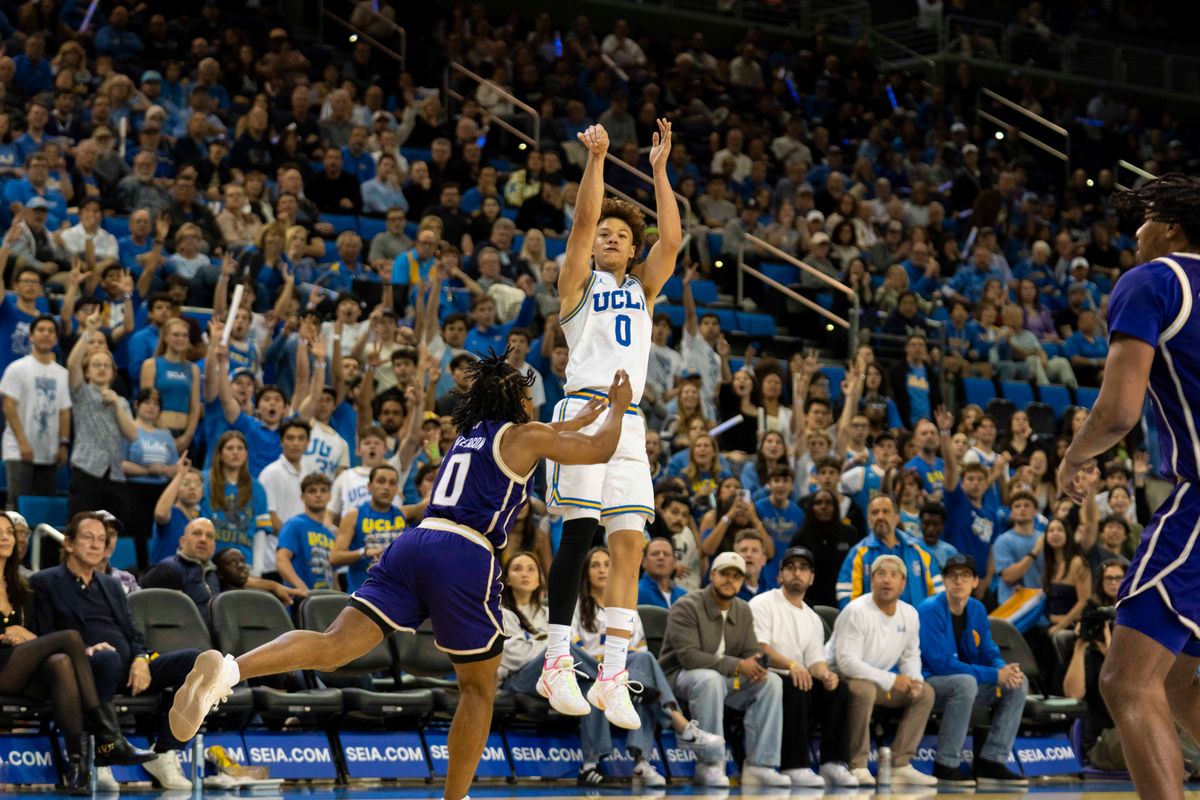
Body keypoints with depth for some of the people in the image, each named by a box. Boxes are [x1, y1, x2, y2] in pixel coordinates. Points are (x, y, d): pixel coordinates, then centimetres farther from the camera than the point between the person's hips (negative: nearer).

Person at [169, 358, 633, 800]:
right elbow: (599, 450, 16)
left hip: (413, 544, 6)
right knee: (479, 688, 14)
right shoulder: (524, 436, 9)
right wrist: (618, 408, 32)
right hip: (465, 559, -5)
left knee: (333, 646, -10)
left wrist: (582, 419, 58)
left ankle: (228, 669, -36)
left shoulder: (469, 433, 30)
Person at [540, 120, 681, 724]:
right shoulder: (578, 281, 12)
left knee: (629, 543, -3)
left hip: (629, 421, 4)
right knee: (578, 535, -10)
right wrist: (596, 158, -8)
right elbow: (584, 220, -3)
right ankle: (557, 663, -5)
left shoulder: (642, 287, 23)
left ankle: (613, 675, -4)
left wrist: (660, 169, 6)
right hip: (584, 410, -4)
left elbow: (670, 240, 8)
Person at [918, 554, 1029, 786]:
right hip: (928, 684, -8)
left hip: (964, 684, 8)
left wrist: (1004, 669, -19)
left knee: (1019, 683, -6)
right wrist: (995, 675, -25)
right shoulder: (931, 611, -17)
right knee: (965, 682, -37)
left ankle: (990, 762, -9)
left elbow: (989, 654, 8)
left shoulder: (977, 610, 6)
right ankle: (945, 766, -27)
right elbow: (941, 664, -24)